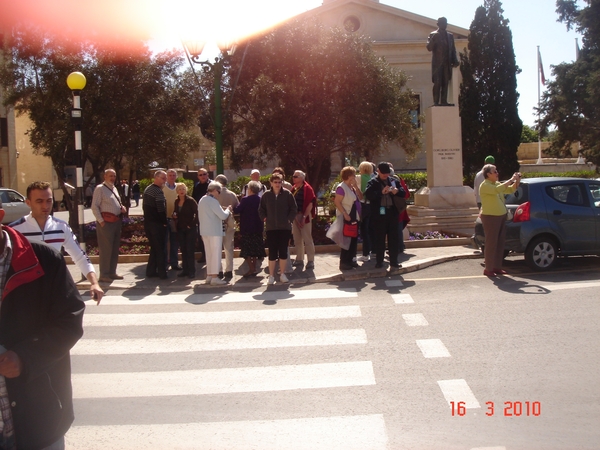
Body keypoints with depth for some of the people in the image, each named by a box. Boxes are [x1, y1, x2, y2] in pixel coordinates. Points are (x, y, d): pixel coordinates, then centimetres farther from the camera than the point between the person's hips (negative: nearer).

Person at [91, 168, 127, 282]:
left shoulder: (114, 188, 17)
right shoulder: (100, 188, -7)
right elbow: (94, 206, -12)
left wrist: (122, 208, 5)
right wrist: (101, 221, -18)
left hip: (117, 221, 9)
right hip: (106, 221, -9)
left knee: (115, 248, 14)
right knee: (106, 248, -5)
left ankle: (112, 272, 24)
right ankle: (104, 274, 3)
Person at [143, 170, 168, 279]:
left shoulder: (147, 189, 14)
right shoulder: (158, 191, -16)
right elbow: (161, 209, -21)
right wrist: (165, 222, -11)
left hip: (147, 222, 9)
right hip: (157, 224, -9)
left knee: (154, 247, 16)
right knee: (160, 249, -1)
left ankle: (150, 271, 17)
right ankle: (162, 273, 3)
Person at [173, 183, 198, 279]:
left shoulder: (190, 201, -9)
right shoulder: (176, 201, 9)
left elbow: (197, 213, -13)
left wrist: (192, 224, -13)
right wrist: (173, 216, -2)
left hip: (190, 229, -6)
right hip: (180, 229, 6)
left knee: (190, 250, -5)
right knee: (183, 250, 9)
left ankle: (192, 271, 1)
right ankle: (185, 270, 16)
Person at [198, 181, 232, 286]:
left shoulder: (202, 200, 12)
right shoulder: (213, 201, -15)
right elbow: (223, 216, -17)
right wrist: (228, 210, 1)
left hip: (204, 231, 9)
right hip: (214, 231, -9)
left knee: (209, 254, 13)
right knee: (216, 254, -4)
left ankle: (209, 275, 16)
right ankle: (214, 277, -4)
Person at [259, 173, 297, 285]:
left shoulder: (287, 194, -2)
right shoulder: (266, 195, 1)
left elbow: (293, 209, 2)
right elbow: (261, 210, 10)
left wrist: (289, 219, -6)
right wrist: (265, 219, -1)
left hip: (285, 228, 0)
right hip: (271, 228, 0)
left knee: (283, 251, 6)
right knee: (272, 252, 2)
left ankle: (282, 274, 18)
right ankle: (271, 276, 10)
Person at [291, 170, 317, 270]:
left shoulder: (307, 188, -9)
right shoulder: (293, 189, 12)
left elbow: (310, 204, -14)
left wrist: (304, 217, -19)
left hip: (304, 215, -7)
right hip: (295, 216, 7)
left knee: (307, 239, -5)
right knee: (297, 239, 12)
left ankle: (310, 261, 0)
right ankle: (299, 259, 21)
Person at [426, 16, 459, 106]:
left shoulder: (450, 36, 18)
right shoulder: (433, 35, 5)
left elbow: (453, 49, 18)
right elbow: (429, 48, -6)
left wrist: (455, 61, 5)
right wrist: (433, 39, -21)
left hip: (447, 63, 4)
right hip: (437, 63, -4)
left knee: (445, 83, -2)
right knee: (437, 83, -11)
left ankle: (444, 101, -4)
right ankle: (436, 102, -13)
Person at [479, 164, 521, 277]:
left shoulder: (497, 184, 13)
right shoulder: (485, 185, -14)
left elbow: (511, 190, 16)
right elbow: (497, 190, -30)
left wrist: (517, 181, -2)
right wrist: (511, 179, -26)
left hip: (501, 217, 8)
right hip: (490, 218, -8)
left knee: (500, 243, 9)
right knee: (491, 244, -5)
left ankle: (497, 267, 17)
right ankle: (488, 269, 2)